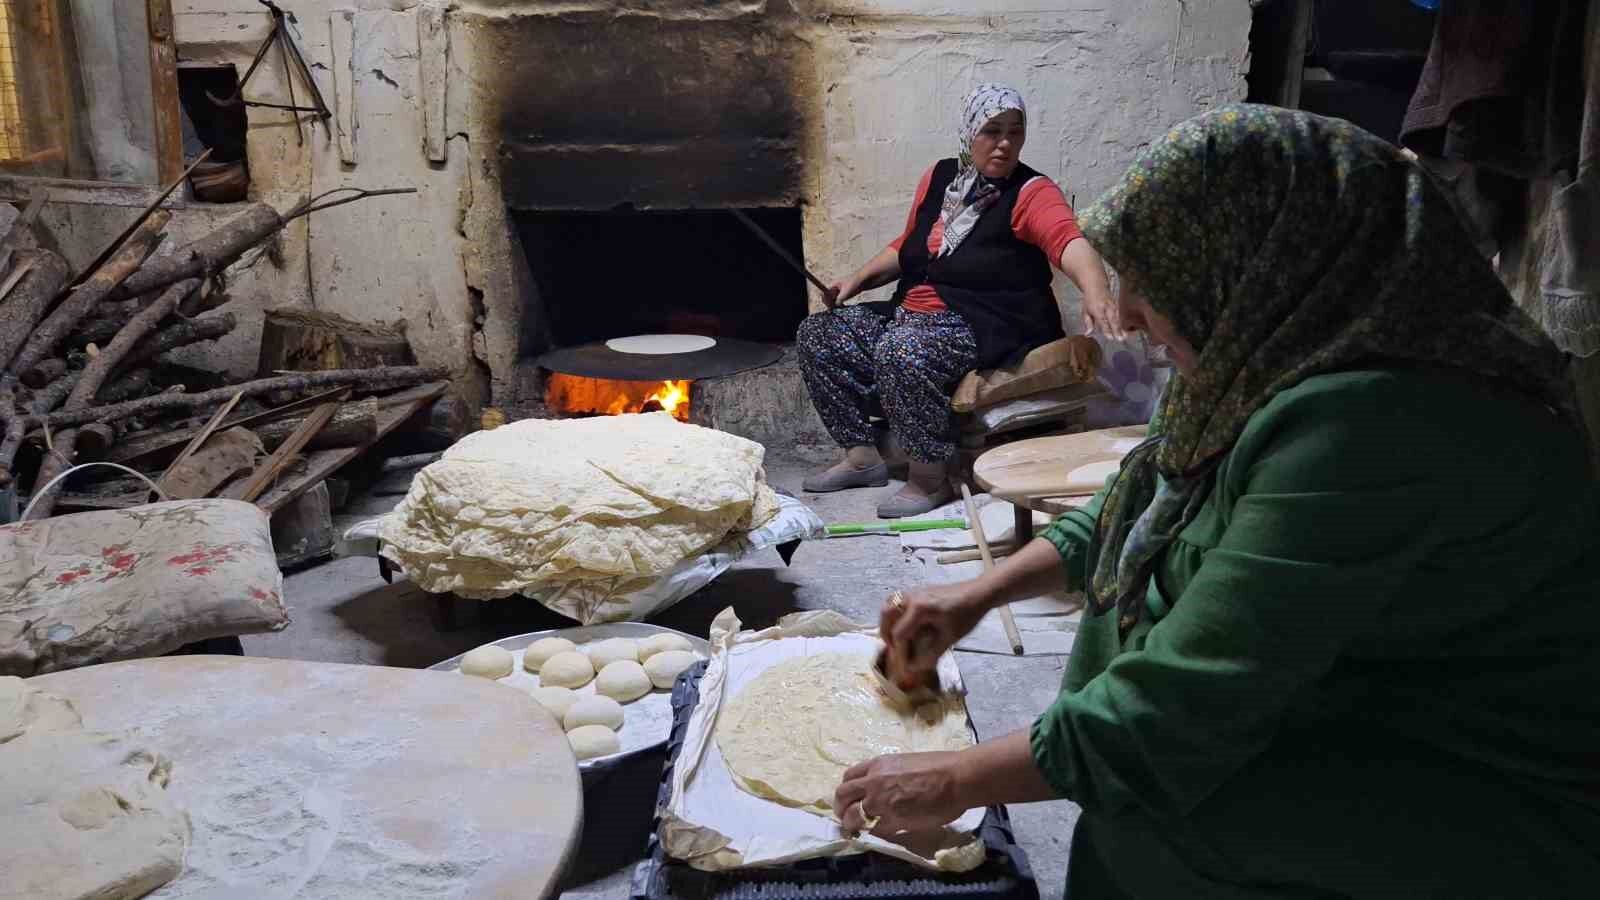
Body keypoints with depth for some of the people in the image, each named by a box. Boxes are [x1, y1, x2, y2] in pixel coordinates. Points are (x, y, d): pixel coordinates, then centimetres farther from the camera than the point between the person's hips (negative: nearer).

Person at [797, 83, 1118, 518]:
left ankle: (931, 478, -18)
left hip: (986, 326, -8)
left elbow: (1070, 242, -31)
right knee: (817, 335, 1)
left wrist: (1096, 294, -51)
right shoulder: (939, 176, 8)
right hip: (911, 313, 8)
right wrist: (858, 279, 12)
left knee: (900, 354, -35)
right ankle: (862, 456, 7)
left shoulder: (1031, 193, -12)